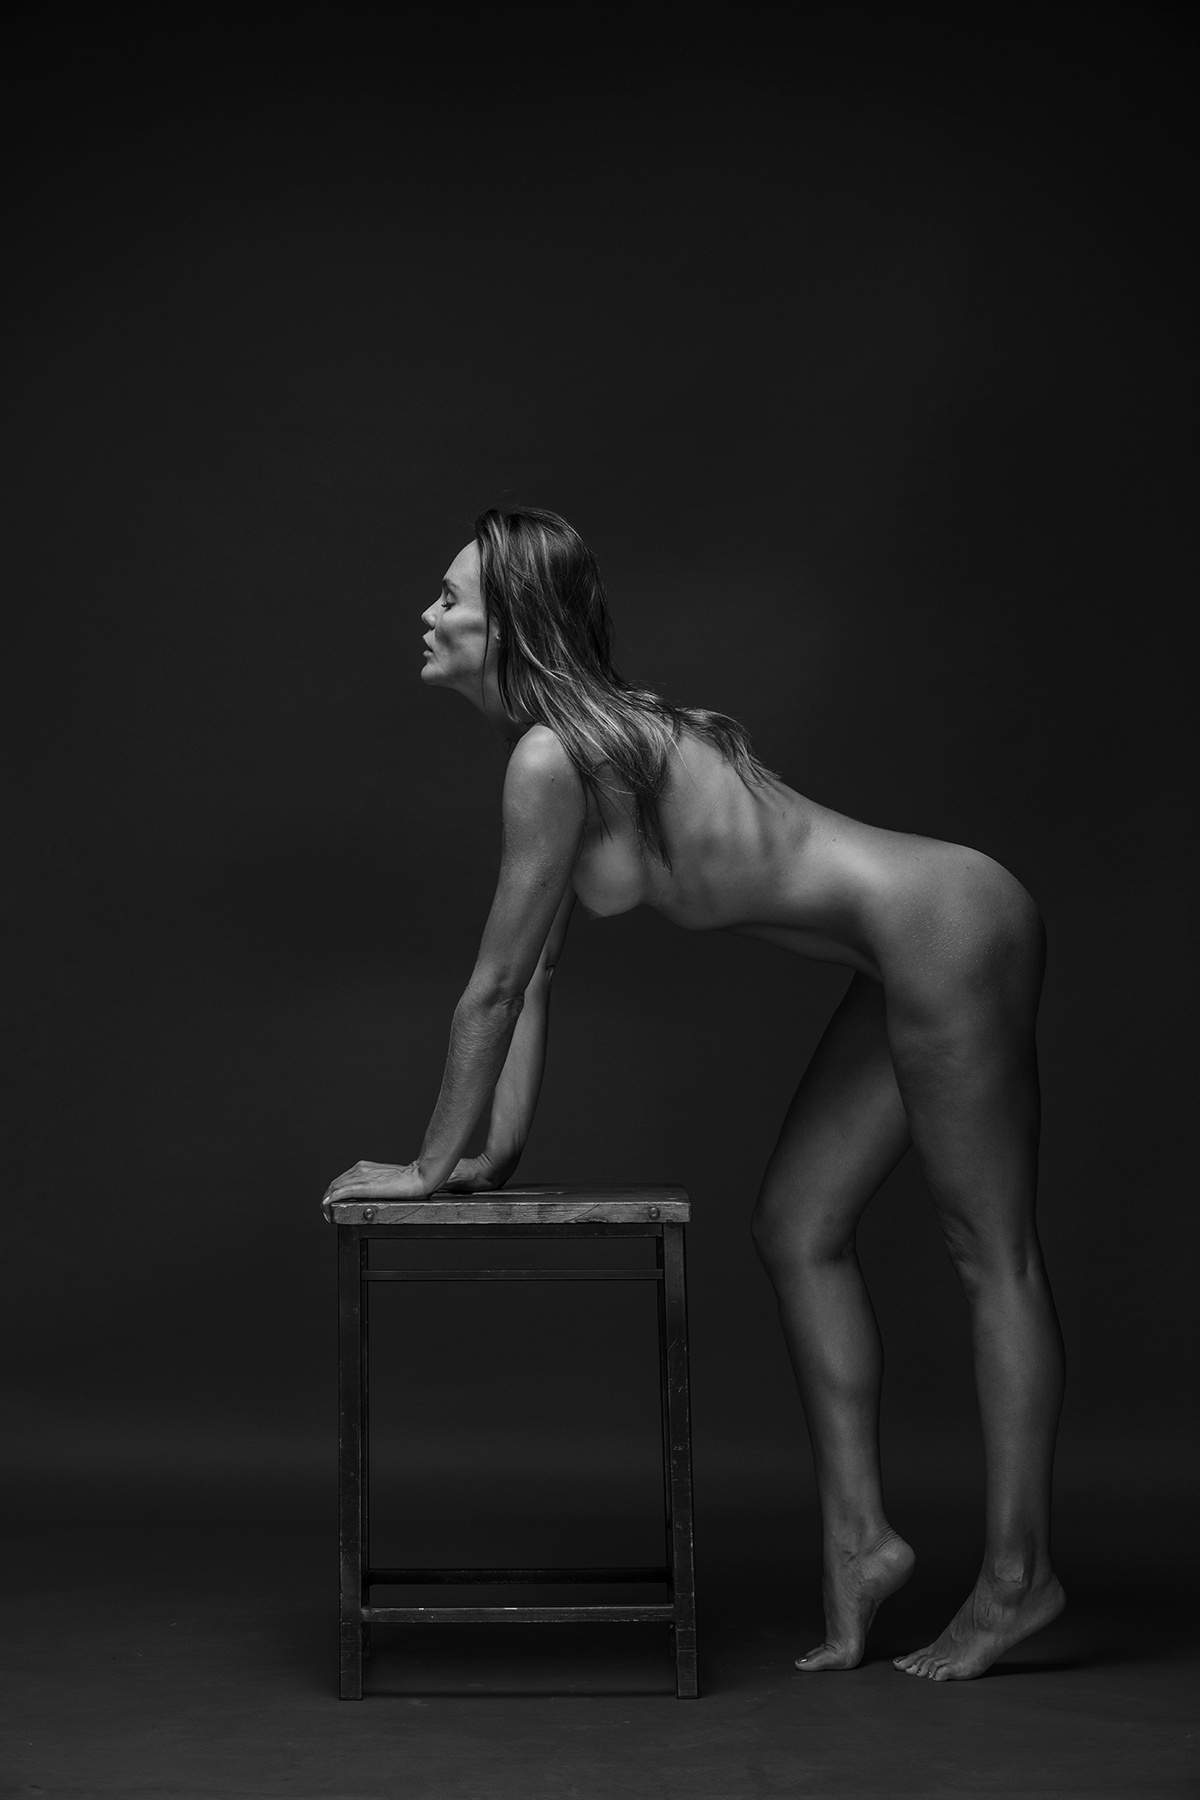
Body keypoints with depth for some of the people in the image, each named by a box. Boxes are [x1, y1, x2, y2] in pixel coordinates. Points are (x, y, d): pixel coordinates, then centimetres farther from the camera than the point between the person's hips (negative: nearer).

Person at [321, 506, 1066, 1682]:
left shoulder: (554, 758, -18)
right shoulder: (587, 734, 12)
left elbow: (495, 984, -12)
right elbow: (532, 975, 15)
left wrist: (431, 1164, -2)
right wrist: (500, 1154, 15)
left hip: (948, 933, -10)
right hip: (913, 948, 10)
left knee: (993, 1254, -1)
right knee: (797, 1229, 11)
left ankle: (1018, 1577, 7)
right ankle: (858, 1537, 16)